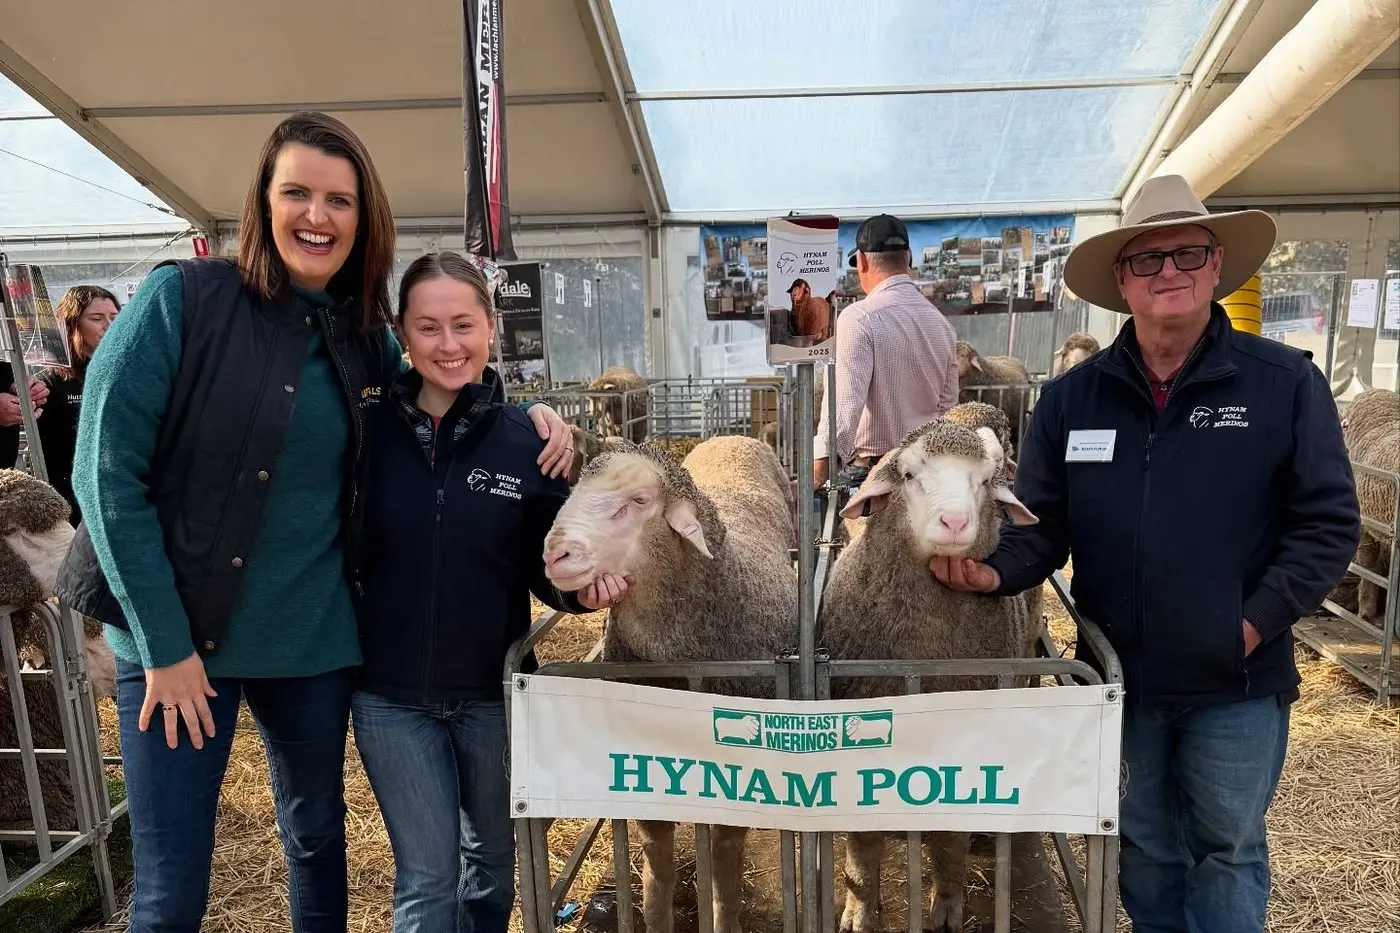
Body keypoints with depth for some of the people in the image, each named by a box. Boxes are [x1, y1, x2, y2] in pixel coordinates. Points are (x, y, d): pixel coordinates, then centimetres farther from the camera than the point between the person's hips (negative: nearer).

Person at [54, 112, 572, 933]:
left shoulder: (369, 340, 2)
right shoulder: (182, 299, -10)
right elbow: (107, 472, -12)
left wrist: (529, 415, -3)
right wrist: (164, 643, -14)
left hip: (316, 639, 4)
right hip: (178, 631, -3)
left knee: (318, 837, 20)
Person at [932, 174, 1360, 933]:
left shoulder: (1285, 383, -7)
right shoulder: (1071, 397, -2)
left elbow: (1327, 522, -5)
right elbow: (1042, 522, -2)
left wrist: (1257, 622, -13)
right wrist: (996, 571, -21)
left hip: (1236, 681, -1)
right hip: (1119, 677, 2)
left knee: (1227, 848, 17)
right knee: (1143, 848, 21)